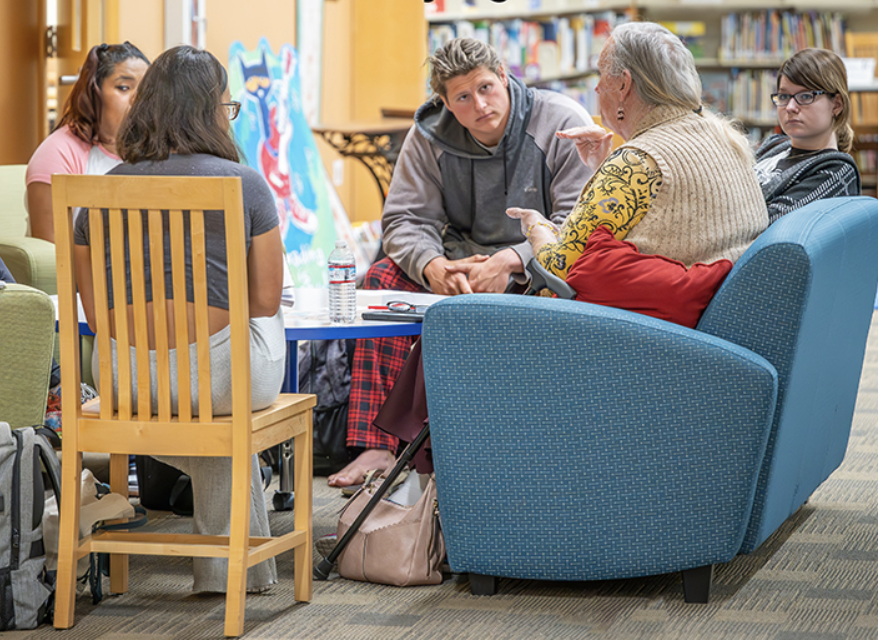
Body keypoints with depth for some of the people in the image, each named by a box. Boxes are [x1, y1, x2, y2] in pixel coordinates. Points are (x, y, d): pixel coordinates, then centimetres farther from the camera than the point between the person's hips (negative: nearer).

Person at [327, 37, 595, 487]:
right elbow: (406, 218, -2)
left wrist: (510, 261, -29)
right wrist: (431, 266, -25)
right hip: (462, 261, 4)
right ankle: (374, 445, -25)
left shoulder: (562, 123, -11)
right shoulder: (430, 136, 1)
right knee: (385, 276, -19)